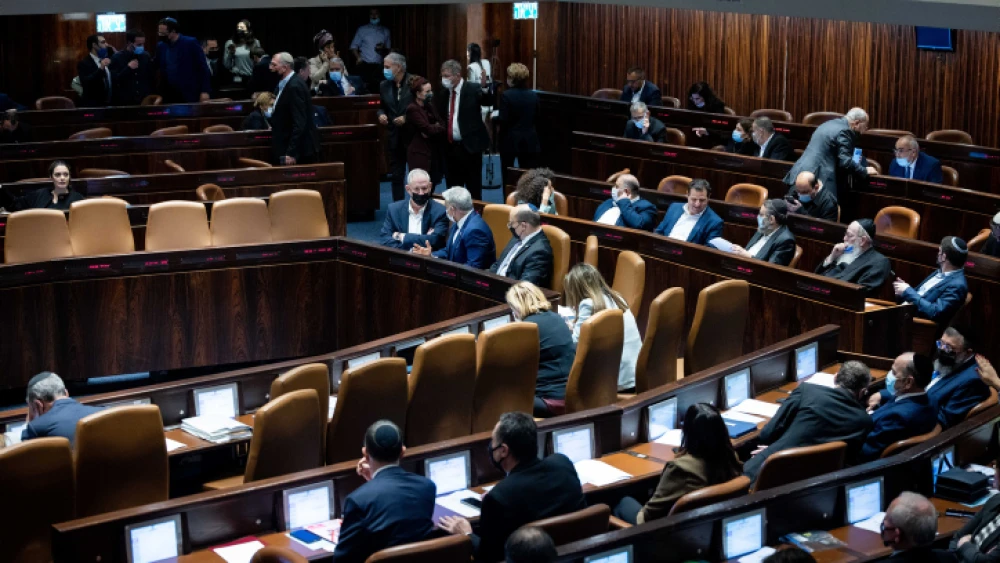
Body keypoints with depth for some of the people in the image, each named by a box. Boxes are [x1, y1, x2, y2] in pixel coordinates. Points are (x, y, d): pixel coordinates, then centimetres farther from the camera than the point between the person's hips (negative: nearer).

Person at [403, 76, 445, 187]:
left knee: (431, 188, 8)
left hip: (433, 153, 8)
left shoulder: (430, 106, 13)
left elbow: (442, 124, 7)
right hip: (420, 154, -8)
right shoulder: (412, 109, -12)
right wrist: (438, 127, -1)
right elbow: (427, 128, -19)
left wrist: (434, 128, -13)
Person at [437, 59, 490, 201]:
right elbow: (440, 116, 14)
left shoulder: (473, 89, -5)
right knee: (453, 188, 12)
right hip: (450, 147, 6)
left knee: (474, 189, -1)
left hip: (469, 146, -6)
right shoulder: (443, 92, 10)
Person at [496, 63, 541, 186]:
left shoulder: (507, 95, -14)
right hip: (530, 142, 4)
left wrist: (493, 118, 3)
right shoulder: (533, 96, 2)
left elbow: (503, 120, -15)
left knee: (508, 176, 7)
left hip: (510, 141, -4)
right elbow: (537, 118, 7)